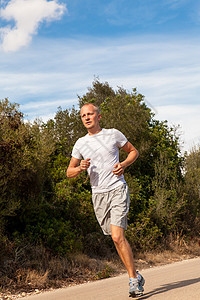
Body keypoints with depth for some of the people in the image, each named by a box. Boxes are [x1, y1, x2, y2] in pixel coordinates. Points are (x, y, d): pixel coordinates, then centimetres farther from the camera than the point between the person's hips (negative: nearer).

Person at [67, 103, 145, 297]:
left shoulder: (113, 134, 3)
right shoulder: (80, 144, 9)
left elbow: (133, 152, 16)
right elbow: (69, 173, 14)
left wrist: (123, 164, -4)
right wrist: (81, 168, -8)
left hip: (118, 190, -3)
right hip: (99, 195, 3)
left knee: (117, 237, -16)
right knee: (116, 239, 6)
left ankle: (133, 279, -4)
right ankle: (135, 276, 22)